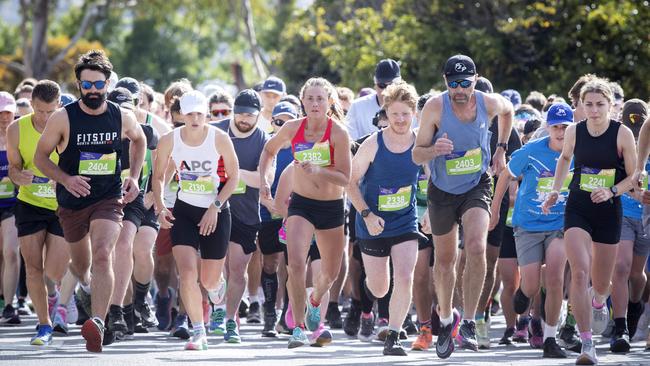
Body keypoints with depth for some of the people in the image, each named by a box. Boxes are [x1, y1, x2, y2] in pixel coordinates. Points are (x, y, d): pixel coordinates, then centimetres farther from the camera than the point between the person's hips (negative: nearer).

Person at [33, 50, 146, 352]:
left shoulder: (123, 118, -4)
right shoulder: (63, 118, -11)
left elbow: (139, 140, 19)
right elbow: (40, 157, -3)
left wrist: (134, 176, 7)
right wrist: (66, 179, -20)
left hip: (109, 200, -1)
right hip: (72, 202, 1)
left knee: (102, 256, -24)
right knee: (81, 263, 17)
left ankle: (97, 324, -33)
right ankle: (85, 284, 56)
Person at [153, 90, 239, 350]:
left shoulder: (219, 138, -12)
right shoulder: (169, 140, -9)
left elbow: (233, 177, -3)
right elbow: (158, 176, 5)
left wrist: (215, 207, -13)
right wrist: (160, 207, -9)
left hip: (216, 211, 0)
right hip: (184, 210, 1)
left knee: (209, 281, 6)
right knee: (187, 273, -18)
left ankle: (217, 283, 47)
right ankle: (198, 333, -6)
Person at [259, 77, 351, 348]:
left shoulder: (338, 134, -13)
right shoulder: (292, 129, -5)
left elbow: (345, 178, -15)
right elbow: (269, 151, 15)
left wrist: (317, 170, -30)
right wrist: (263, 178, 2)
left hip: (332, 208, 0)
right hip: (301, 204, 0)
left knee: (330, 273, 15)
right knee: (296, 264, -22)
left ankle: (315, 300, 49)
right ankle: (299, 327, -14)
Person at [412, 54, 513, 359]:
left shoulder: (489, 103, -14)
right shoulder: (435, 107, -20)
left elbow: (508, 110, 13)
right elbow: (416, 154, -17)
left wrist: (501, 148, 7)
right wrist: (435, 151, -38)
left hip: (476, 186, 0)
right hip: (442, 190, 0)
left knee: (476, 248, -24)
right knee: (444, 261, 13)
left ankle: (469, 322, -16)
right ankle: (446, 320, 37)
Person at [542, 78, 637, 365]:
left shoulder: (622, 134, -9)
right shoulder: (574, 132, -2)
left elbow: (633, 177, -4)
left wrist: (612, 192, -20)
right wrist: (555, 190, 12)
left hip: (609, 212, 0)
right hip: (577, 209, 0)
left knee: (601, 283, 11)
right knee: (579, 272, -19)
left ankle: (598, 303, 51)